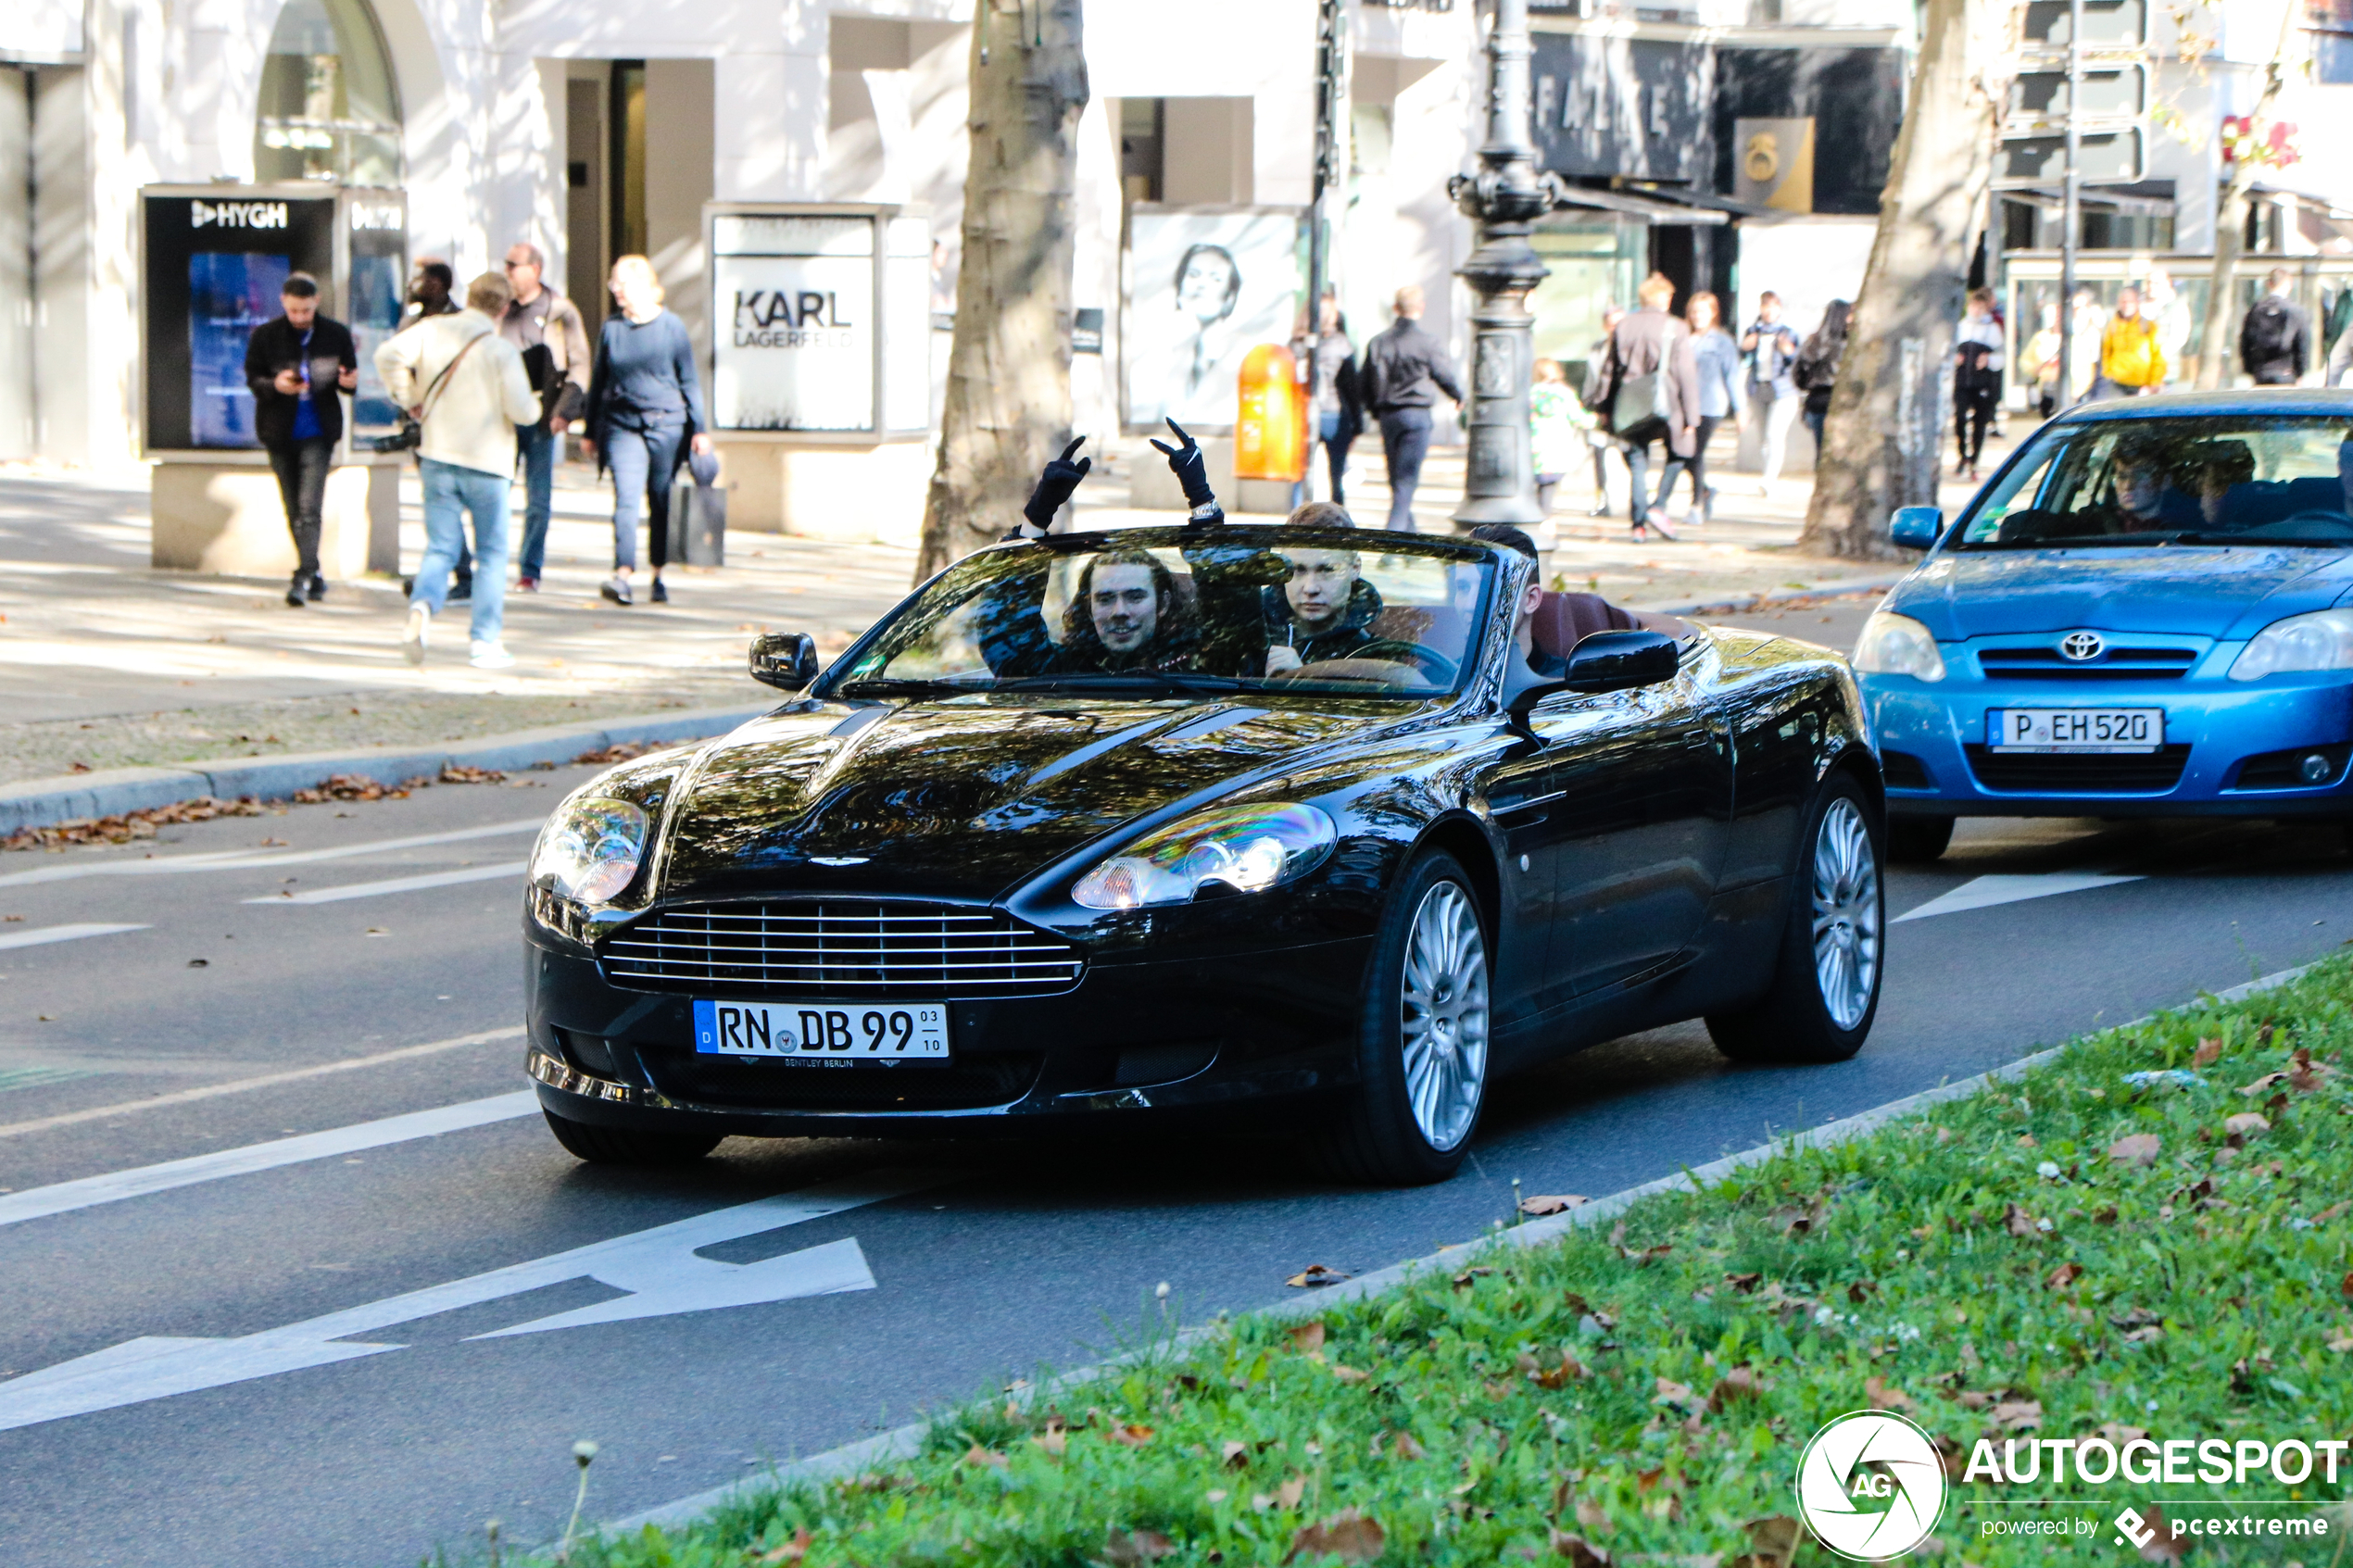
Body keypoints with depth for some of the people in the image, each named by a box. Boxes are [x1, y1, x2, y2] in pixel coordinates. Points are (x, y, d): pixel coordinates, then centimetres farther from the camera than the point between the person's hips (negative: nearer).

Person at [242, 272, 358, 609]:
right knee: (294, 511, 10)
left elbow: (351, 374, 7)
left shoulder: (336, 334, -2)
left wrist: (348, 381, -17)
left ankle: (303, 578, -16)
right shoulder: (264, 335, -2)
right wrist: (275, 385, -20)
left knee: (309, 508, -14)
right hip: (280, 431, 2)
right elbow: (252, 378, 0)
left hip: (318, 432, -2)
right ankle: (314, 575, 24)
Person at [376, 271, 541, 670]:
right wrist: (534, 404, 10)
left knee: (440, 548, 7)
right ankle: (485, 642, 7)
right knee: (492, 554, 10)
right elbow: (522, 410, -14)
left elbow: (389, 355, -10)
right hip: (487, 461, -3)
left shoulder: (432, 330, 0)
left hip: (438, 458, 3)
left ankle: (422, 606, -24)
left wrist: (410, 399, 2)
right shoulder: (501, 350, -10)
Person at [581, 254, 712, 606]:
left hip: (667, 424, -1)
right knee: (626, 500, -14)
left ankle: (659, 575, 18)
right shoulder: (611, 328, 8)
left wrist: (698, 429, 1)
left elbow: (690, 381, 5)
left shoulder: (671, 326, 1)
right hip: (623, 427, 1)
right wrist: (590, 431, 17)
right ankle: (622, 575, -24)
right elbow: (598, 382, 15)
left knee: (662, 502, 5)